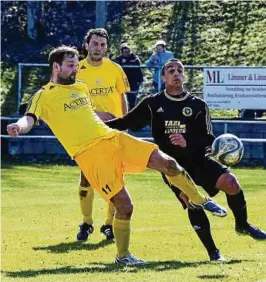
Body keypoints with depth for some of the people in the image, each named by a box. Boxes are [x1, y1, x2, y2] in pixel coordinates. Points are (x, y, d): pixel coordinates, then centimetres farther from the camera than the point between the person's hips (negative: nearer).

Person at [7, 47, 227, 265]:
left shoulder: (81, 87, 19)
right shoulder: (44, 96, -2)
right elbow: (29, 119, -17)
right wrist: (18, 127, -41)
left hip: (113, 138, 6)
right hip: (89, 154, -6)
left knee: (167, 163, -3)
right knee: (124, 206, -12)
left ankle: (200, 201, 21)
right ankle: (123, 255, 11)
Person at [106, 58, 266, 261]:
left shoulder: (198, 105, 4)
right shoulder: (153, 104, 4)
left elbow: (209, 140, 0)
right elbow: (128, 122, 8)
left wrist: (188, 143, -19)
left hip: (199, 160, 1)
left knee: (231, 183, -21)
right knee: (191, 200, -23)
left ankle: (242, 224, 5)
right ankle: (212, 251, -16)